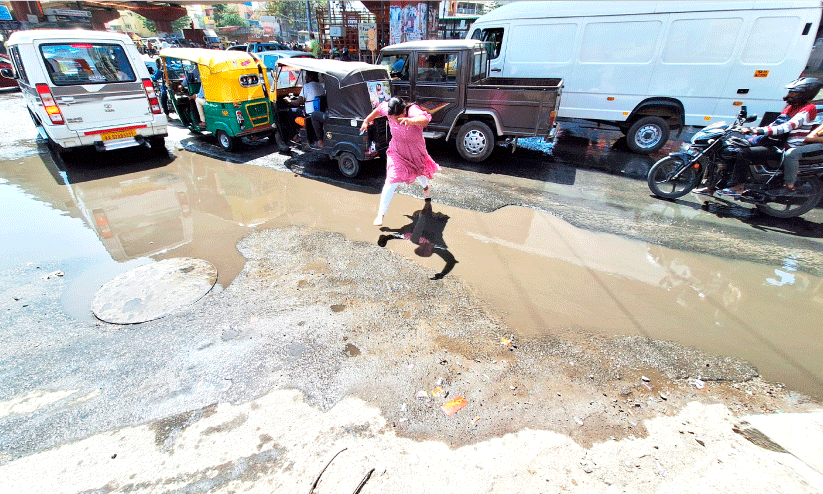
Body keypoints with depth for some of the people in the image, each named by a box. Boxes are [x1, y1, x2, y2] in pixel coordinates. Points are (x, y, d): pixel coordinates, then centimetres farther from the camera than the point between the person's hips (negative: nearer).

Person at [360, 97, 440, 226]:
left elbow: (425, 119, -56)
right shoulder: (388, 110, -20)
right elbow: (379, 109, 4)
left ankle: (426, 187, 66)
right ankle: (381, 214, -8)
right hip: (397, 152, 1)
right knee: (392, 181, -13)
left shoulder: (413, 111, -33)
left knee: (419, 170, 28)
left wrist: (412, 121, -76)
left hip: (416, 152, 0)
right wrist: (367, 121, 7)